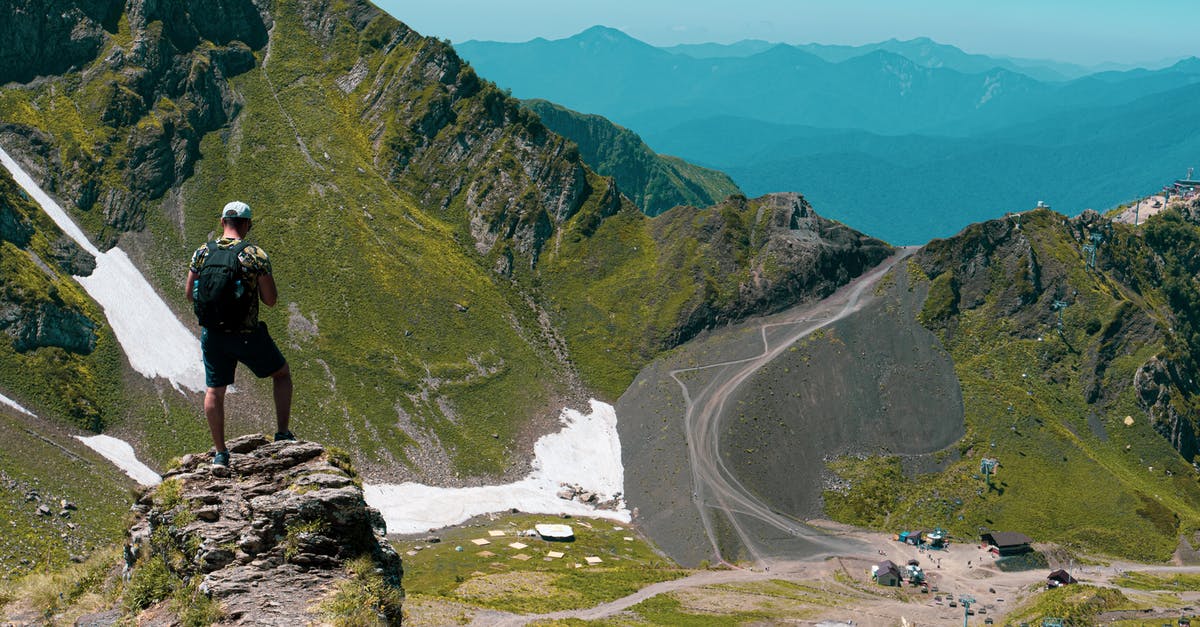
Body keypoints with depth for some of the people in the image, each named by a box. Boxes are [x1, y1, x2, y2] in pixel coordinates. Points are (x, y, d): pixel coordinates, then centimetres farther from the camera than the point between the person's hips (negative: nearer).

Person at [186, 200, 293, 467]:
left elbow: (190, 295, 6)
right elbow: (271, 300, -9)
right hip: (248, 335, -3)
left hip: (212, 334, 3)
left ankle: (220, 453, 21)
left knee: (214, 391, 17)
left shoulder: (201, 253, -2)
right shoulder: (256, 256, -14)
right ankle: (282, 434, 12)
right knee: (282, 373, 18)